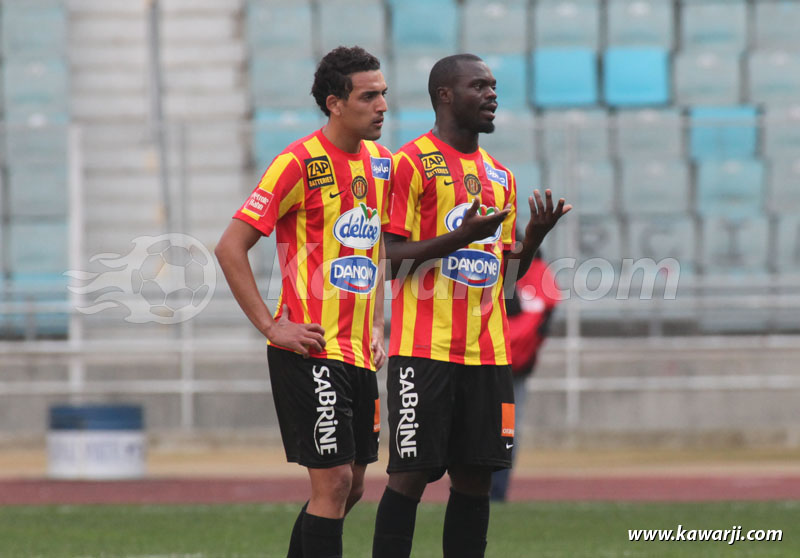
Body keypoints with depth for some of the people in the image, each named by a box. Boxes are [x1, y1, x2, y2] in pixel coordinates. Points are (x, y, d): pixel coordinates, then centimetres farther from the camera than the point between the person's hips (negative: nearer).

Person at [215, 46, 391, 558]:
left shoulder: (380, 161, 11)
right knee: (334, 481, -11)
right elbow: (230, 247, -12)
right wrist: (271, 327, -14)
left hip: (360, 353, 8)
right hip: (311, 350, -8)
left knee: (352, 484, 11)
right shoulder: (300, 163, -12)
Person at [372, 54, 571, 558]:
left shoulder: (501, 176, 17)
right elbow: (388, 259, -10)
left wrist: (534, 237, 1)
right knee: (412, 473, -7)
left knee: (476, 477, 5)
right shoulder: (412, 162, -4)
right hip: (425, 348, -6)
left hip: (487, 352, 6)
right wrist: (459, 237, -21)